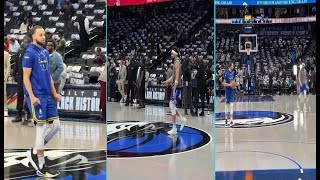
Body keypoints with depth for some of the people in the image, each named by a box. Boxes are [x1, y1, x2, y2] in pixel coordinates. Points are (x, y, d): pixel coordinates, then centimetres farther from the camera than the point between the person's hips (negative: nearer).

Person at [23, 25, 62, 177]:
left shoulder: (45, 52, 14)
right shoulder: (29, 53, -10)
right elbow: (26, 77, -13)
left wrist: (54, 93, 16)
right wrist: (32, 97, -19)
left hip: (47, 96, 8)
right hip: (37, 97, -8)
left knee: (56, 125, 7)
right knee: (41, 128, -3)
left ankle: (34, 152, 23)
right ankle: (41, 168, 7)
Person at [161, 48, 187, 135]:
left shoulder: (177, 62, -14)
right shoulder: (175, 62, 17)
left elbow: (177, 77, -21)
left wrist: (174, 89, -24)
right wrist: (167, 81, 16)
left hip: (176, 87, -10)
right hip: (174, 87, 10)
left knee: (172, 106, -7)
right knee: (171, 105, 15)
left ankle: (174, 129, -2)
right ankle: (182, 119, 26)